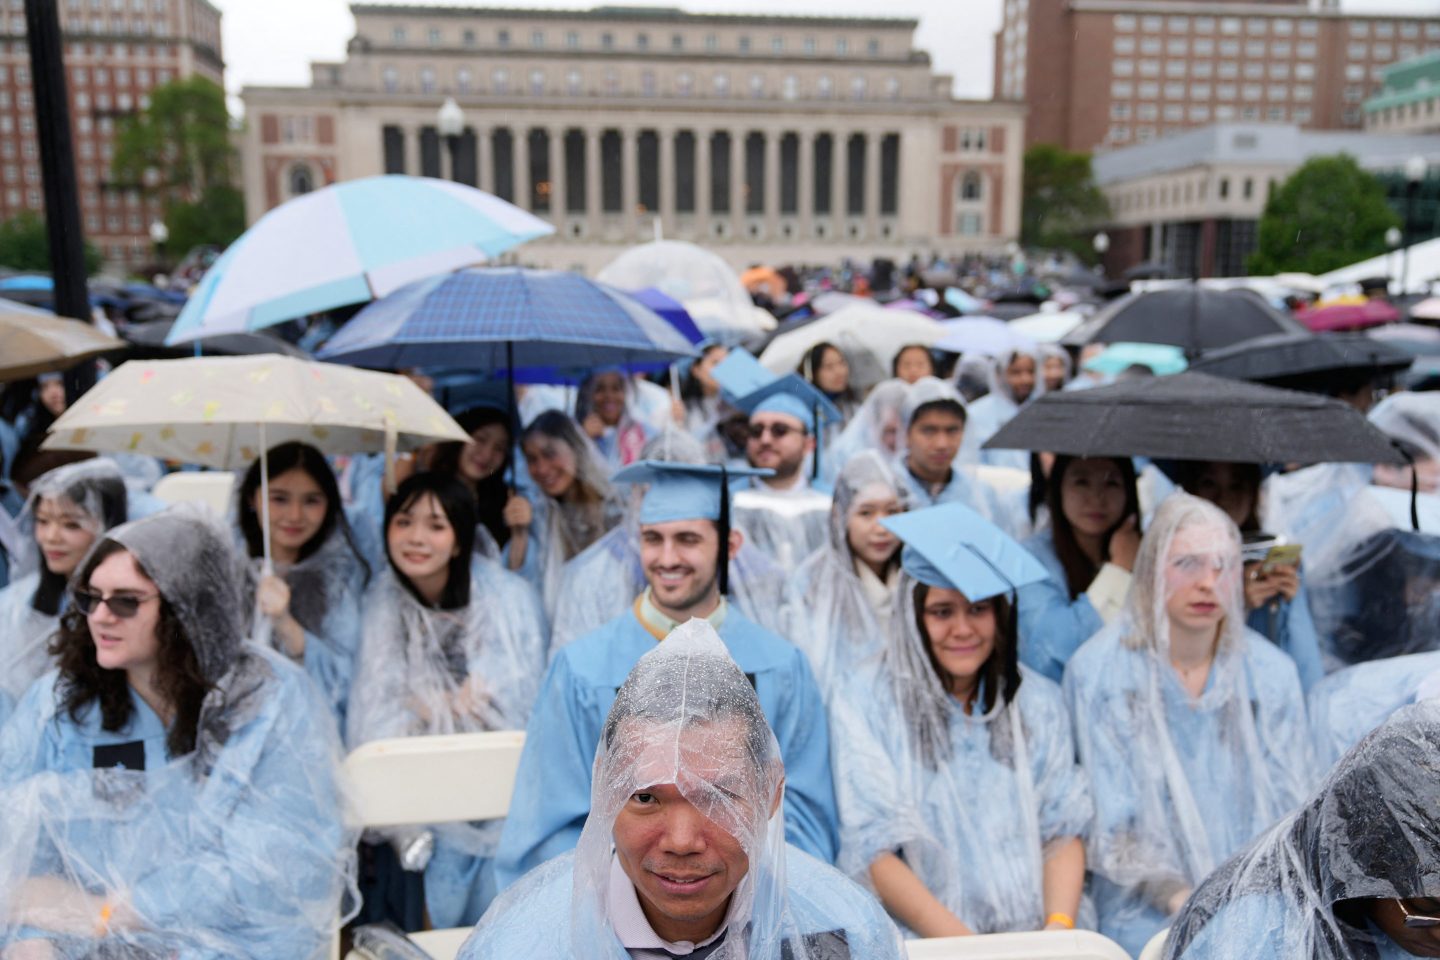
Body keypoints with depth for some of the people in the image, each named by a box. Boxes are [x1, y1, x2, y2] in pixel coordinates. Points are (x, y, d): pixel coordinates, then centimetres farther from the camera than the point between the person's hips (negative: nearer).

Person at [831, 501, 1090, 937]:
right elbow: (874, 851, -7)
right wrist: (965, 945, -16)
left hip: (1033, 940, 3)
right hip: (918, 942, -3)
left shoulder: (1037, 701, 9)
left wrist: (1059, 927, -9)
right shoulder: (866, 701, -3)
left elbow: (1063, 830, 7)